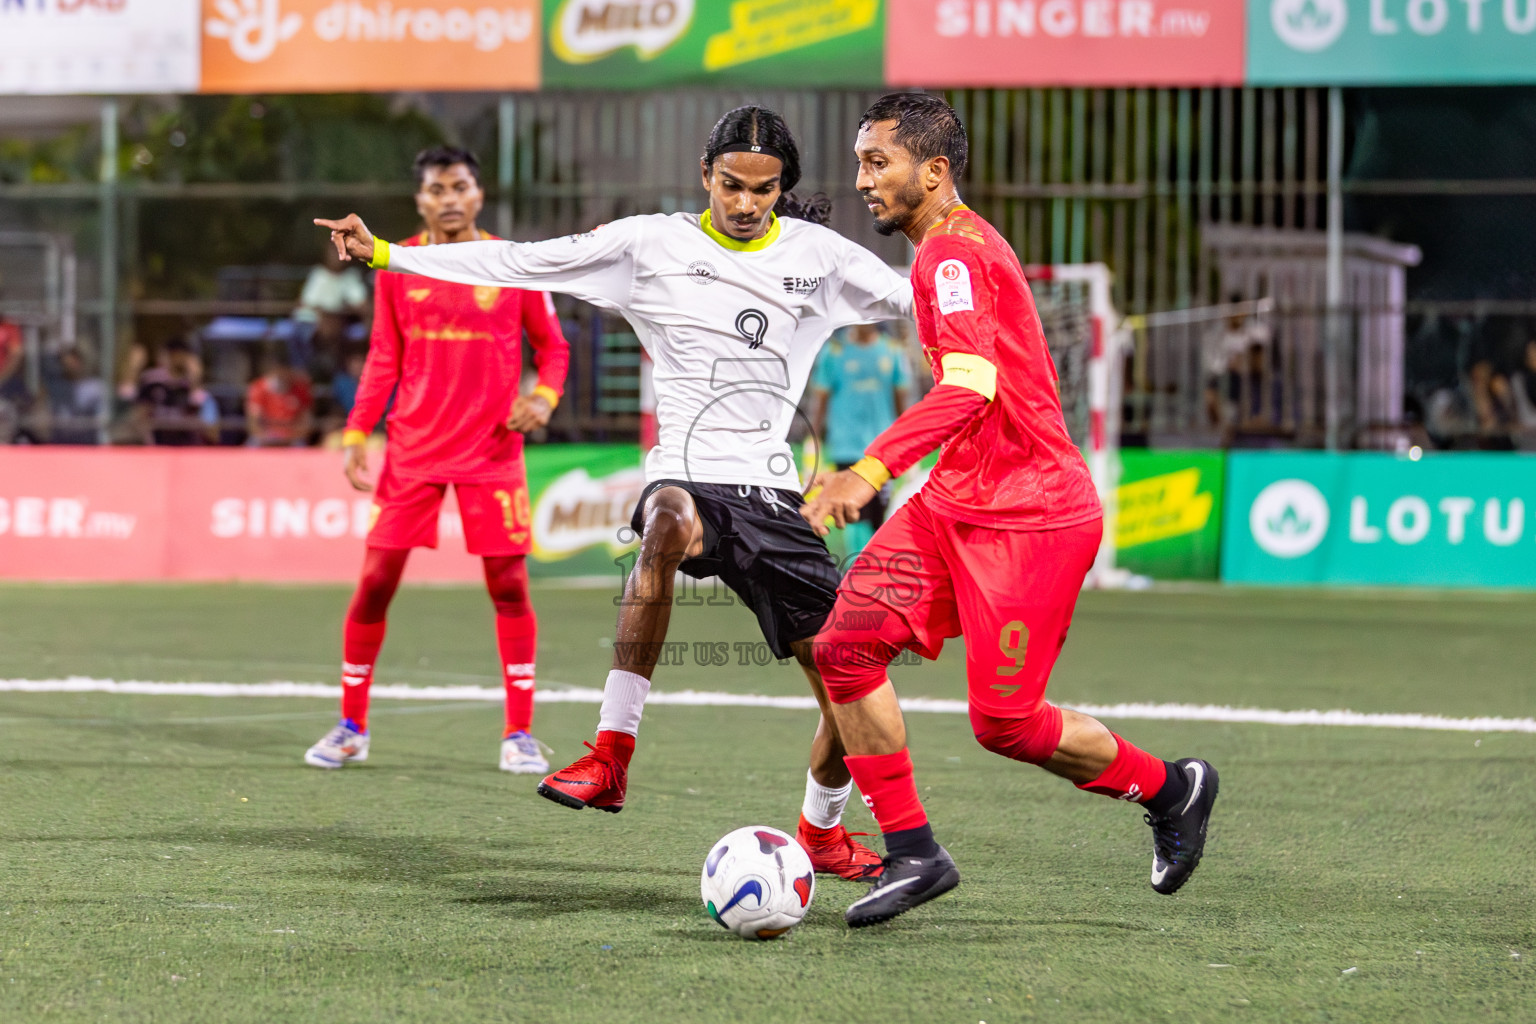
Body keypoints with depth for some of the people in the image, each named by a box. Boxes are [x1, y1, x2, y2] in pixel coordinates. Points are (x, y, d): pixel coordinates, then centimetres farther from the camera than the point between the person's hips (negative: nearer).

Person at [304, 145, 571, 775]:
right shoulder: (397, 267, 3)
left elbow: (552, 346, 8)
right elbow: (383, 361, 8)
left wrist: (543, 398, -10)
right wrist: (357, 433, 0)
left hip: (492, 451, -1)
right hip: (412, 451, 1)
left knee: (509, 586, -2)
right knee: (375, 581, 0)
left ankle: (519, 734, 8)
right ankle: (351, 728, 13)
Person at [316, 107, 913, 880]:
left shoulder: (819, 256, 8)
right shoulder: (653, 244, 3)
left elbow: (920, 301, 16)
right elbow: (523, 262, 4)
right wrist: (385, 254, 2)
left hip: (771, 496, 4)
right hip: (686, 476, -4)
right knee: (669, 526, -41)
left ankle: (821, 830, 31)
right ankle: (610, 756, -42)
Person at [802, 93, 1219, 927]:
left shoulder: (954, 252, -16)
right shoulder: (953, 248, 16)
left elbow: (969, 388, -32)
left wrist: (872, 469, -42)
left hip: (1031, 519, -10)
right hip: (957, 501, 10)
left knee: (1004, 725, -7)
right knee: (844, 643, -6)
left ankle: (1170, 789, 18)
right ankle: (911, 854, -1)